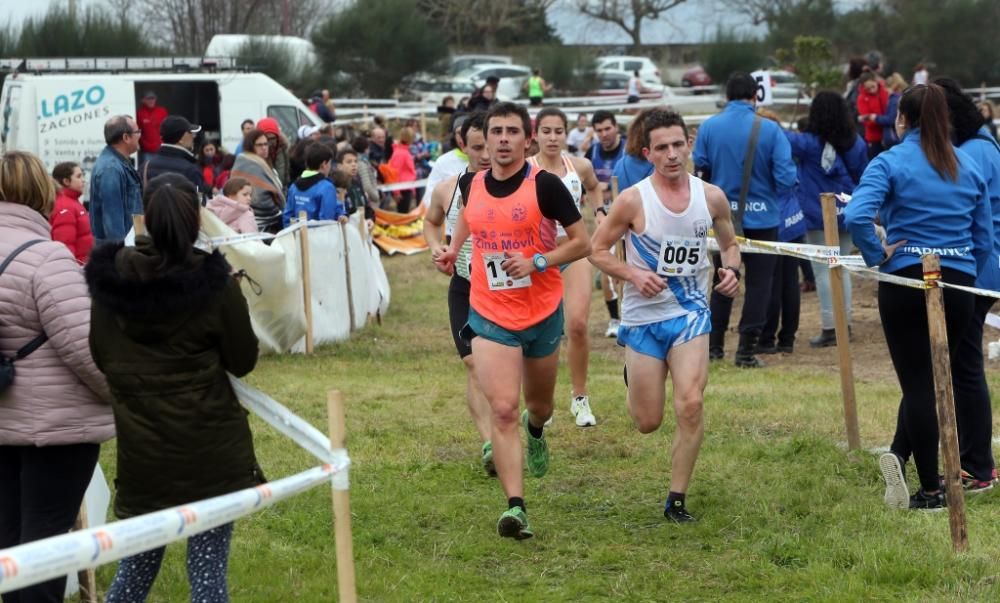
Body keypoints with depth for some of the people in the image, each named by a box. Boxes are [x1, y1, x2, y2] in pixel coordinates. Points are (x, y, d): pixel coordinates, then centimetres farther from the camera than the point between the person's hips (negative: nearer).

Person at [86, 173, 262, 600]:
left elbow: (100, 359, 7)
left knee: (138, 561, 18)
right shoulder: (215, 285, -13)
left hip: (139, 449, 3)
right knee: (208, 566, 2)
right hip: (209, 448, -3)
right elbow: (243, 361, -2)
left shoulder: (111, 280, -3)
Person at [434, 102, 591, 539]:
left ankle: (535, 430, 58)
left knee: (539, 405, 20)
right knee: (503, 410, -14)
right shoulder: (470, 184, -1)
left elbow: (583, 243, -9)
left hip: (543, 313, -1)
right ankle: (515, 506, -16)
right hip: (490, 316, 1)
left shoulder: (544, 185, -13)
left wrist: (537, 262, -22)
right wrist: (452, 249, 7)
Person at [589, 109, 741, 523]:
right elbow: (597, 250, -3)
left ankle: (677, 499, -1)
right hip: (644, 316, -1)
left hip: (691, 313, 1)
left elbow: (730, 244, 14)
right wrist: (633, 274, -19)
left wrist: (731, 270, -7)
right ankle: (634, 378, 43)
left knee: (690, 405, -15)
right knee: (648, 422, 5)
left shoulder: (711, 197, -3)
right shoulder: (633, 200, -12)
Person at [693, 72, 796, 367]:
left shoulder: (708, 127, -7)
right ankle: (746, 351, 6)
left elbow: (699, 171, 0)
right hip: (762, 218, -2)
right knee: (758, 284, 7)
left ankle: (714, 345, 22)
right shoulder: (769, 130, -12)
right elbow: (786, 177, -13)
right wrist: (775, 196, 8)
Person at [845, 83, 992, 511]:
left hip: (905, 282, -3)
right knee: (935, 377, 18)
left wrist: (878, 254, -10)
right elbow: (984, 238, 10)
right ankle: (902, 451, -1)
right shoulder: (968, 166, 7)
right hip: (959, 284, 3)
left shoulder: (890, 163, -8)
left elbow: (856, 216, -25)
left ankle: (931, 491, 3)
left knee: (917, 382, 5)